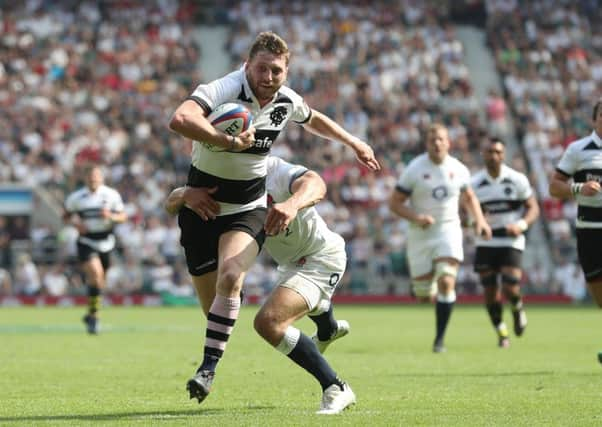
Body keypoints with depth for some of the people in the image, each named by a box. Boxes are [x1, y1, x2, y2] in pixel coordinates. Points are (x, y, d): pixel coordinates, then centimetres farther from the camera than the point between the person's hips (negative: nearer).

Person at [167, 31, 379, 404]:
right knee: (213, 300, 1)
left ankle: (209, 366, -22)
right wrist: (229, 141, -45)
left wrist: (355, 143, 31)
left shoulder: (287, 101, -3)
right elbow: (180, 120, -43)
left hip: (248, 209, 2)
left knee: (230, 278, -26)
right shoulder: (223, 91, -22)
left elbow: (314, 120, 23)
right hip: (202, 207, -2)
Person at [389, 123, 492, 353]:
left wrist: (479, 219, 3)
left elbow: (469, 197, 19)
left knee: (446, 282, -18)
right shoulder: (414, 170, -9)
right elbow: (395, 203, -5)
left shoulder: (458, 169, 0)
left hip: (448, 231, 1)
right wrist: (416, 217, -22)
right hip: (421, 234, -1)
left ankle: (439, 338, -8)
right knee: (423, 297, 2)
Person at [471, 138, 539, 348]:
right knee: (490, 291, 1)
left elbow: (533, 208, 1)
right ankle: (501, 332, 21)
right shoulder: (475, 183, -3)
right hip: (485, 243, 2)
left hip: (511, 242, -2)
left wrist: (521, 225, -18)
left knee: (510, 289, -14)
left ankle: (518, 307, 22)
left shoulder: (517, 180, -5)